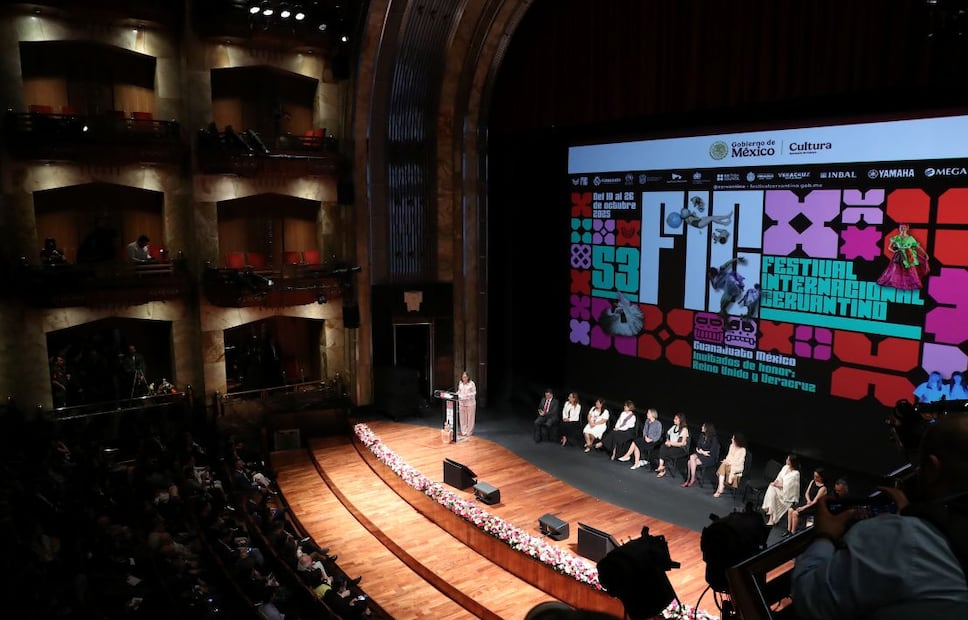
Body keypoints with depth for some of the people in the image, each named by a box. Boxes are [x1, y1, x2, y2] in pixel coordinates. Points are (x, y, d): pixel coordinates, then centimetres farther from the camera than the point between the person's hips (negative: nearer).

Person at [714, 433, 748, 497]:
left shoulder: (742, 450, -14)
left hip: (738, 467, -6)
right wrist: (726, 461, -9)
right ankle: (721, 487, -34)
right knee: (723, 465, -28)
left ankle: (721, 488, -22)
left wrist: (730, 463, -21)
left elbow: (739, 462, -16)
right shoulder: (731, 446, 6)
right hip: (729, 464, 6)